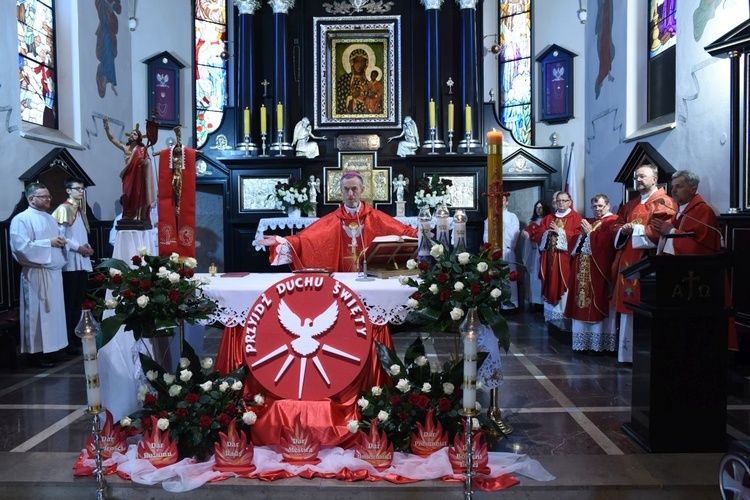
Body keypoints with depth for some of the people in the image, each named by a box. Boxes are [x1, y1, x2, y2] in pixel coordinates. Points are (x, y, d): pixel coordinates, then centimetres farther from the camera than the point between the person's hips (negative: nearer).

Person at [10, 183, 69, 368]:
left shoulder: (50, 219, 16)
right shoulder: (21, 219, -9)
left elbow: (58, 239, 25)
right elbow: (22, 247, -20)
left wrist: (61, 242, 1)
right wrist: (49, 243, -16)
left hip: (54, 272, 8)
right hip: (36, 274, -8)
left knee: (54, 312, 10)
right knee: (37, 313, -2)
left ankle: (50, 348, 20)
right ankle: (36, 353, 6)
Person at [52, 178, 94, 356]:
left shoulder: (81, 210, 17)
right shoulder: (63, 209, -7)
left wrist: (88, 247, 3)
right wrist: (78, 248, -16)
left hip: (83, 262, 8)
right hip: (70, 263, -8)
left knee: (79, 302, 11)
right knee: (69, 303, -4)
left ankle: (78, 338, 18)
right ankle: (69, 342, 1)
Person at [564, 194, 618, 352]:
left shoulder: (612, 221, -4)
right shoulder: (588, 222, 22)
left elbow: (605, 242, -19)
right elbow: (577, 243, 19)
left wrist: (590, 232, -9)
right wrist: (583, 234, 0)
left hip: (599, 270, -8)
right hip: (583, 269, 8)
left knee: (598, 304, -8)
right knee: (583, 303, 6)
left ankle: (601, 342, -2)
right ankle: (585, 341, 11)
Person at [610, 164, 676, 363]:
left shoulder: (663, 203, -3)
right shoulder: (631, 205, 21)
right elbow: (617, 225, 20)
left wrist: (636, 229, -12)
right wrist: (623, 229, -2)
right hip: (628, 261, 8)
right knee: (628, 306, 9)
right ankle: (628, 353, 16)